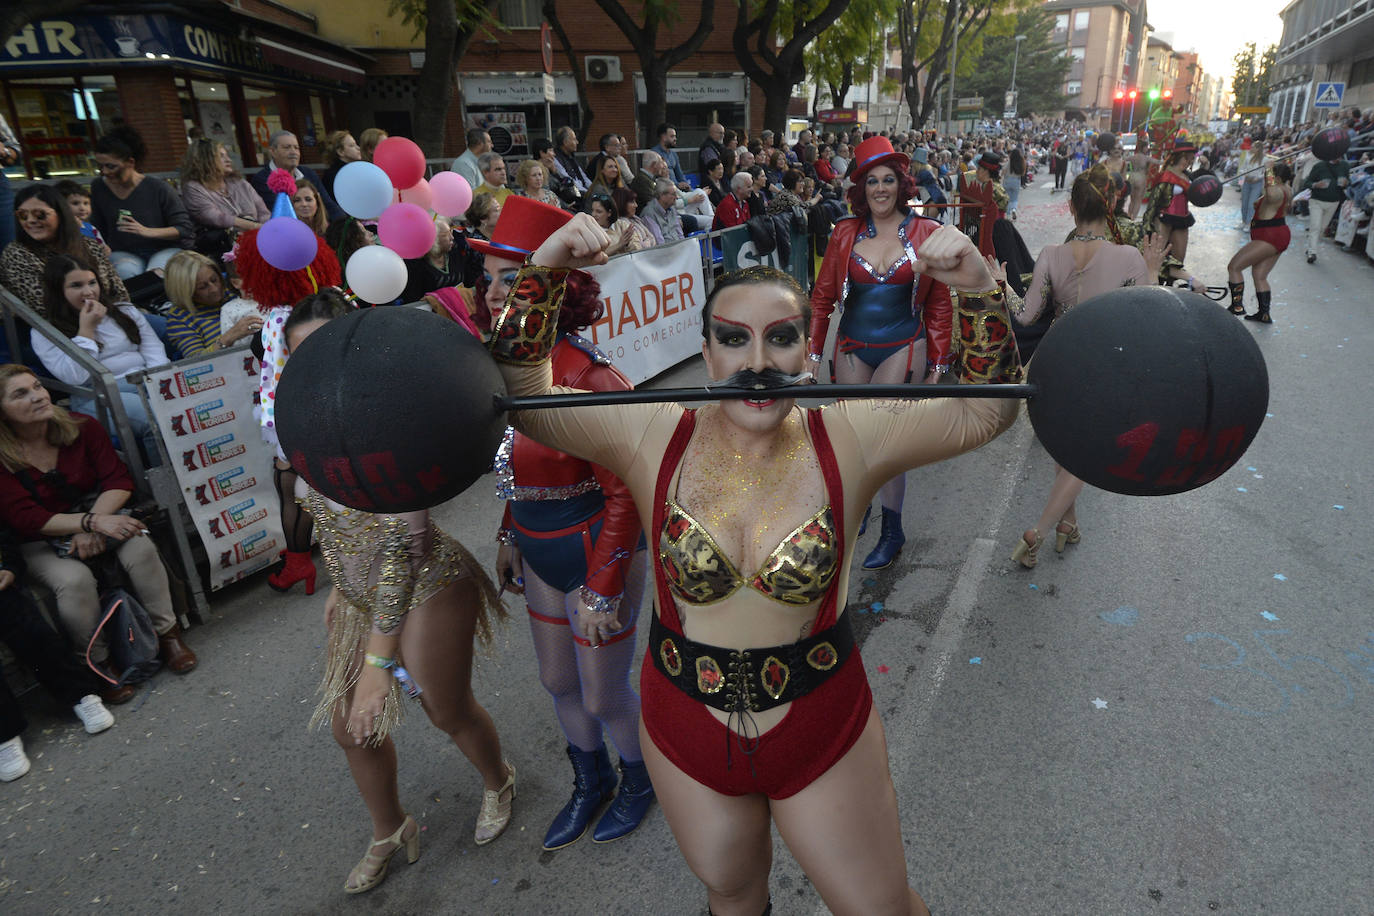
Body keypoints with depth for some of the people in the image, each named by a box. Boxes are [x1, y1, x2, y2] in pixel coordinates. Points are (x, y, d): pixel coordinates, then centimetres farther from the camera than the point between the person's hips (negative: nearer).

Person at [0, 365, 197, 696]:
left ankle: (167, 633, -12)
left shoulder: (81, 426, -6)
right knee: (74, 580, -33)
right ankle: (98, 663, -12)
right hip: (43, 541, -2)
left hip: (99, 513, 2)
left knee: (141, 548, -29)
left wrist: (92, 526, -23)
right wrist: (92, 522, -33)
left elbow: (119, 481, -9)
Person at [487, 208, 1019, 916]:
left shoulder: (848, 436, -14)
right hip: (686, 732, 1)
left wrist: (977, 289, -24)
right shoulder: (651, 436, -14)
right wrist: (543, 272, -22)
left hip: (824, 730, -1)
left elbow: (988, 406, -10)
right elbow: (520, 396, -11)